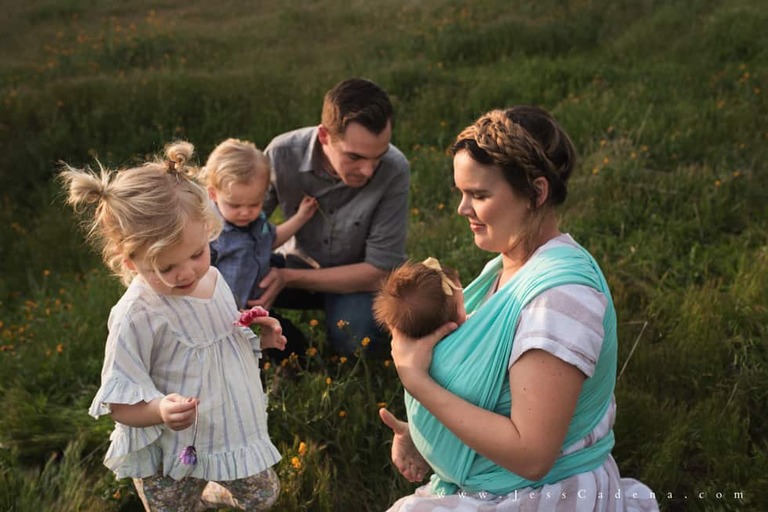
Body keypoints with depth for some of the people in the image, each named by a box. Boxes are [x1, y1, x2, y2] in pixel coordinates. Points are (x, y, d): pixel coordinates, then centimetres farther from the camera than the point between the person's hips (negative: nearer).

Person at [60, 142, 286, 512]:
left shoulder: (213, 278, -6)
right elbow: (119, 404, -22)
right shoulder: (136, 316, -27)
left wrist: (257, 339, -7)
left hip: (232, 429, 6)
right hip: (168, 458, -6)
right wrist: (160, 409, -41)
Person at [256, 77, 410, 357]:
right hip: (302, 264, 3)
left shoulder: (394, 171, -29)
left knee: (352, 336, -33)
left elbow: (379, 272, -22)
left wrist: (290, 278, -29)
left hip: (359, 277, -3)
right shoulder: (283, 153, -22)